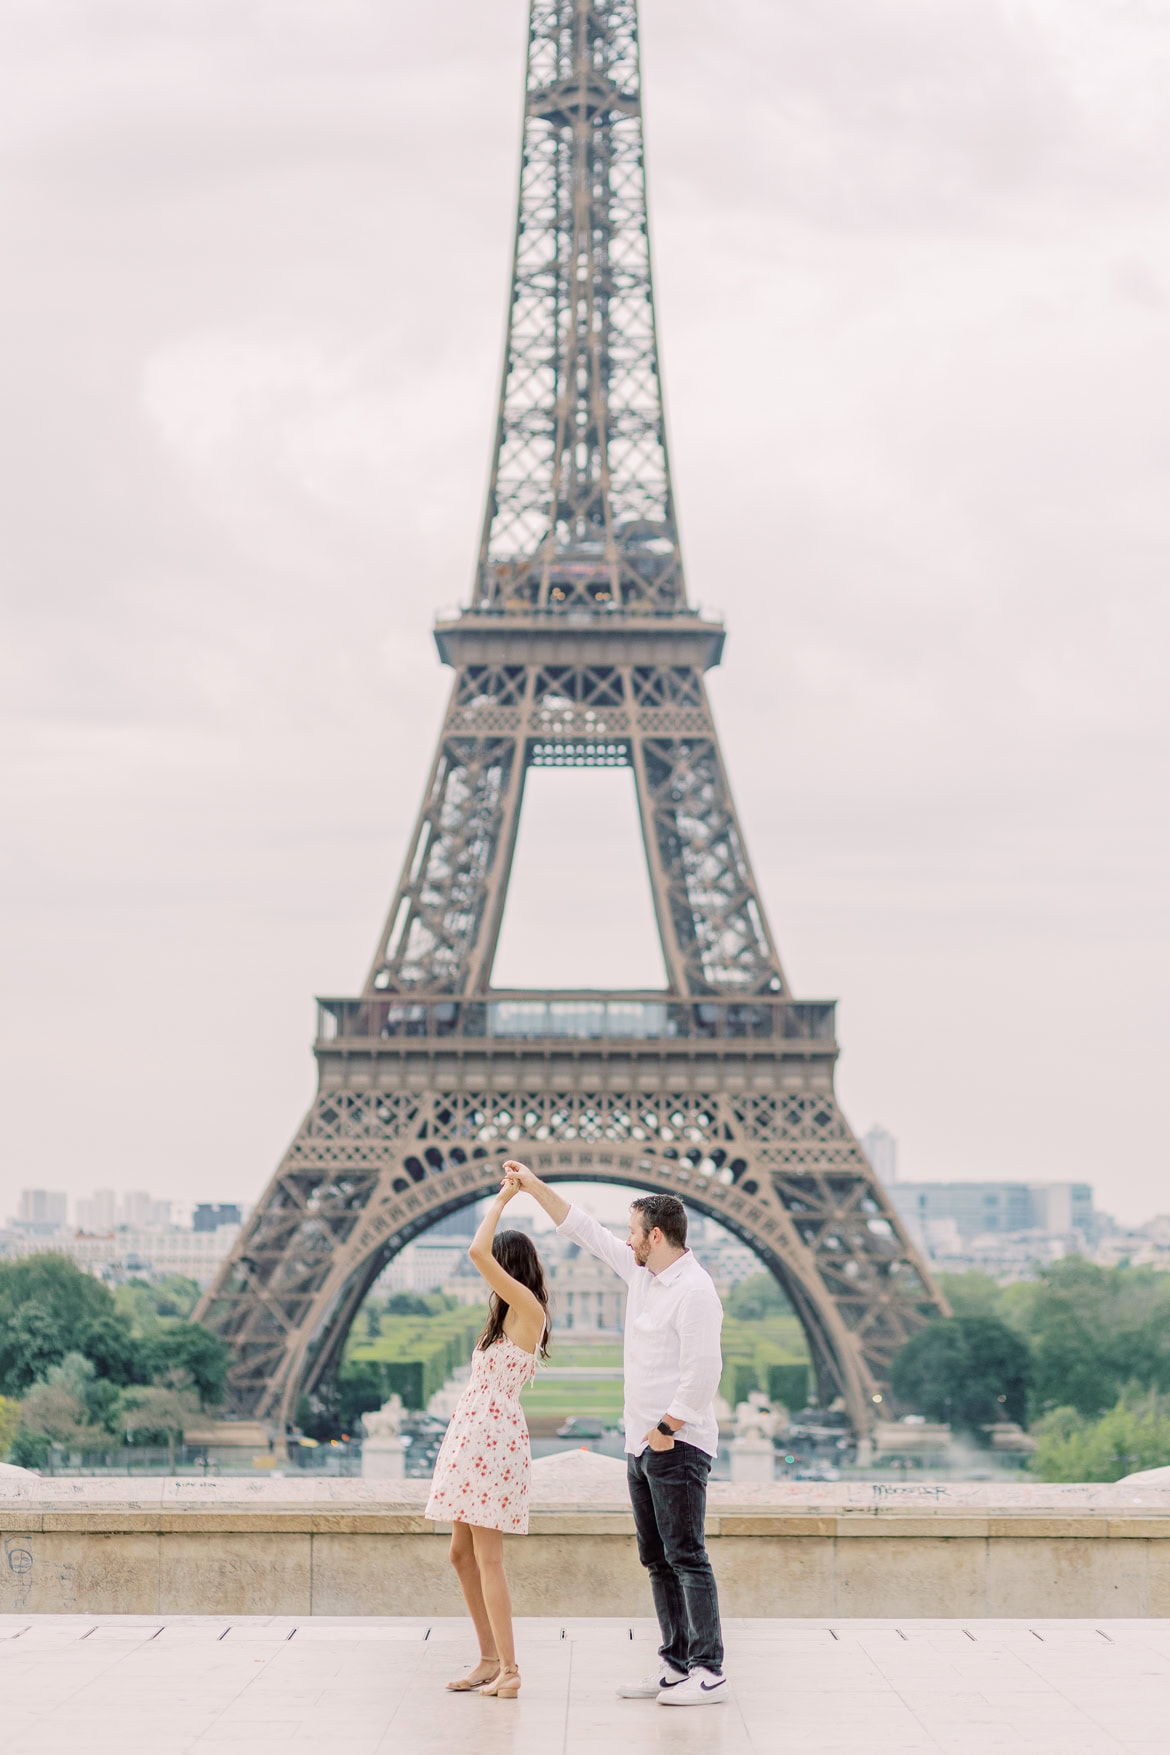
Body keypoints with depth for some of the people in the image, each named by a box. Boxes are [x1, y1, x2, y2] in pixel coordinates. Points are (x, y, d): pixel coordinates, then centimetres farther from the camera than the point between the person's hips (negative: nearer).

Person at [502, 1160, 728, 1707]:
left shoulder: (694, 1291, -16)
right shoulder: (642, 1271, 11)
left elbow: (703, 1373, -21)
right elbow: (583, 1229, 19)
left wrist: (668, 1428, -17)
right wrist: (534, 1185, 16)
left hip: (678, 1444, -9)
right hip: (641, 1444, 9)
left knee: (685, 1556, -9)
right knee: (657, 1558, 10)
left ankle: (709, 1671, -7)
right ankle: (676, 1663, 15)